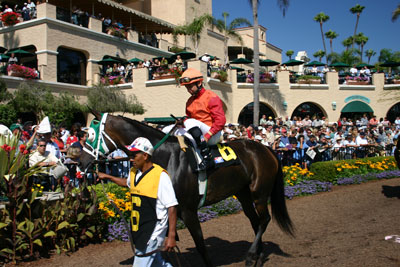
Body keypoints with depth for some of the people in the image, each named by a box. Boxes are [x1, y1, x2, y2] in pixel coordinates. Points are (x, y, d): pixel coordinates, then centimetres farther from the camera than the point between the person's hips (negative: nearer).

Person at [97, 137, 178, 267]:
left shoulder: (160, 176, -19)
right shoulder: (133, 172, 6)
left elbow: (171, 207, -20)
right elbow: (127, 183, 33)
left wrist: (171, 236, -22)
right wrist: (107, 176, 29)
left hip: (153, 231, -8)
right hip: (138, 229, 8)